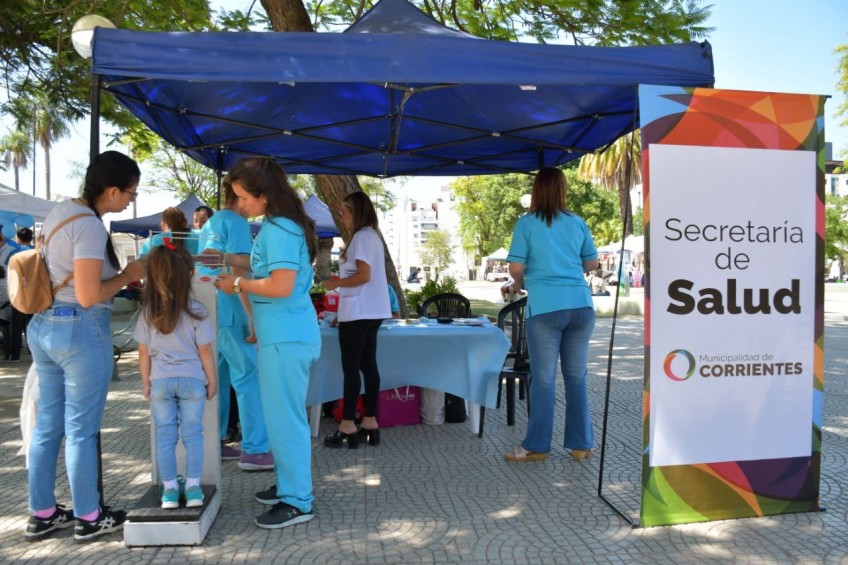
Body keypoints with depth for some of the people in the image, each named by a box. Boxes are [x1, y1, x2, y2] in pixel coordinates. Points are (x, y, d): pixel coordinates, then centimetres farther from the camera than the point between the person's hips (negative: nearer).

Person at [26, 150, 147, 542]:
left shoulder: (60, 211, 10)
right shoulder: (89, 225, -19)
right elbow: (88, 296, -22)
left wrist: (117, 271, 14)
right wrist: (128, 276, -8)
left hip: (44, 324, 9)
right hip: (80, 330, -9)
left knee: (47, 424, 16)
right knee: (81, 429, 3)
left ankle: (42, 514, 28)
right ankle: (88, 518, 17)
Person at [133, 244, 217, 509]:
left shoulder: (147, 313, -4)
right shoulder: (195, 311, -12)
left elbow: (143, 352, 2)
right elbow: (205, 351, -7)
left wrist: (146, 382, 14)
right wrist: (212, 380, 5)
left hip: (160, 381, 2)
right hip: (192, 379, -2)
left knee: (164, 435, 9)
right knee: (192, 433, 6)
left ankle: (169, 489, 13)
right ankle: (193, 488, 9)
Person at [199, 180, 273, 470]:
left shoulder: (209, 224, 17)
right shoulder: (237, 223, -10)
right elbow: (238, 273, -18)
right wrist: (253, 316, -20)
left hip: (208, 312, 9)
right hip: (229, 313, -9)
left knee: (217, 379, 14)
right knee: (250, 378, -6)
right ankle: (254, 451, -6)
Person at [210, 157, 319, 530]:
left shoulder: (279, 230, -18)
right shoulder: (277, 226, 14)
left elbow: (282, 286, -25)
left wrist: (239, 285, -12)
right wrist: (227, 259, 18)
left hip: (286, 337, -11)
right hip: (283, 334, 11)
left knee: (284, 417, -3)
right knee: (281, 414, 18)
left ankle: (298, 502, 7)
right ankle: (288, 484, 32)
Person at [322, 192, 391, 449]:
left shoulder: (361, 237, -12)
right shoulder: (371, 236, 18)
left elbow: (364, 275, -20)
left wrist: (336, 283, -6)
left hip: (359, 312, -10)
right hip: (369, 311, 10)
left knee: (351, 368, -4)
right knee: (367, 365, 9)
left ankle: (348, 426, 2)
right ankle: (370, 423, 13)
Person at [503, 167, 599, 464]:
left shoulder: (526, 223, -2)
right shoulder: (578, 223, 9)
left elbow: (516, 267, -7)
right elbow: (592, 264, 16)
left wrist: (520, 283, 14)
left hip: (546, 308, -3)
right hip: (581, 305, 4)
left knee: (544, 378, 2)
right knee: (577, 376, 11)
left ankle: (536, 446, 10)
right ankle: (581, 444, 18)